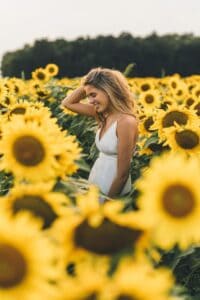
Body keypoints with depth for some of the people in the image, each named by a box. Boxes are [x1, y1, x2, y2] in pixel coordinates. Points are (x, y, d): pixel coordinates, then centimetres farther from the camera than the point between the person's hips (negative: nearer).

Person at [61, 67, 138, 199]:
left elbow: (123, 173, -19)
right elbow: (67, 103, 12)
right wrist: (87, 84, -1)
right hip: (95, 185, 8)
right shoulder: (103, 114, 3)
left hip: (111, 190, -8)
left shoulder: (126, 122, -20)